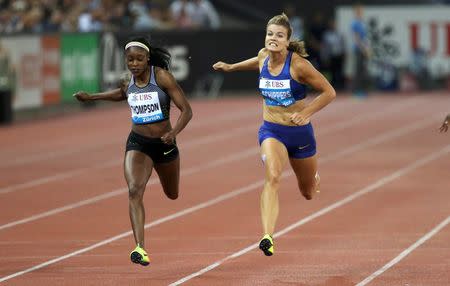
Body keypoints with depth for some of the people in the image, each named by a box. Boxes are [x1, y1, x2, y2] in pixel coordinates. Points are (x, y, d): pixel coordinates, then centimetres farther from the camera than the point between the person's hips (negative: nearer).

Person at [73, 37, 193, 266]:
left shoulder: (162, 76, -16)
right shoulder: (129, 82, -2)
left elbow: (186, 109, -17)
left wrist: (174, 132, -33)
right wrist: (92, 97, 20)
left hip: (164, 144, -1)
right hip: (137, 144, 1)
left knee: (172, 195, 23)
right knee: (135, 190, -25)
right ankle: (140, 247, -31)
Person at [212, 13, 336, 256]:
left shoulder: (298, 65, -19)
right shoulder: (263, 57, -4)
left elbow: (329, 92, -12)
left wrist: (306, 113, -22)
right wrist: (231, 67, 28)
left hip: (299, 131, -2)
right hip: (271, 131, 2)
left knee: (308, 193, 19)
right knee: (272, 178, -28)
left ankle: (313, 178, 59)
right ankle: (267, 237, -39)